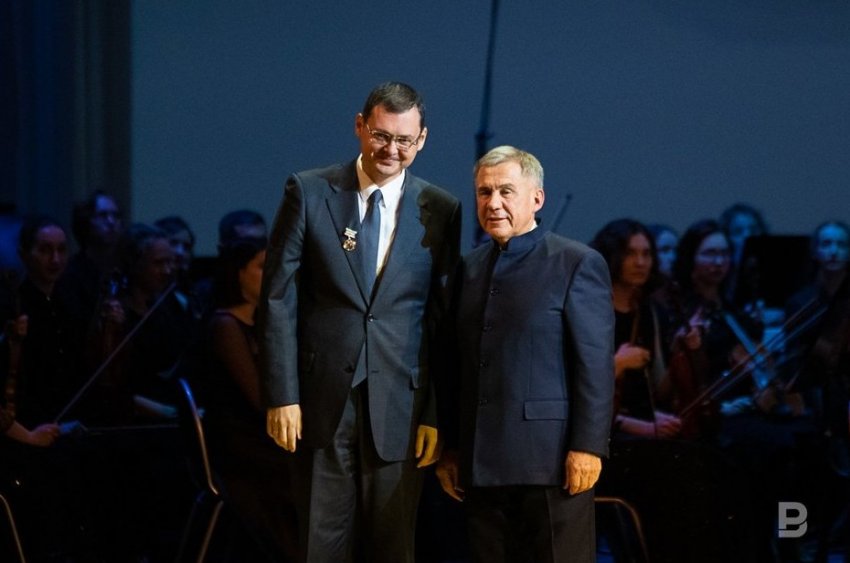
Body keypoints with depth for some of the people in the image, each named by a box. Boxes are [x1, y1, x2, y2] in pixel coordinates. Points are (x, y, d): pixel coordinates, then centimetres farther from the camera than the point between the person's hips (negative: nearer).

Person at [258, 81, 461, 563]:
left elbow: (446, 319, 5)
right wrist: (282, 396, -6)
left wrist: (437, 414, 0)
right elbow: (279, 299, 0)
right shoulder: (309, 193, 2)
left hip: (399, 409, 1)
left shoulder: (441, 210, 4)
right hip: (322, 402, -1)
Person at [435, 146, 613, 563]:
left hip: (551, 461, -6)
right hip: (482, 464, 6)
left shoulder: (578, 265, -3)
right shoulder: (471, 268, 15)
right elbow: (461, 366, 16)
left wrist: (587, 447, -14)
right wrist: (451, 448, 12)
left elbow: (596, 365, -8)